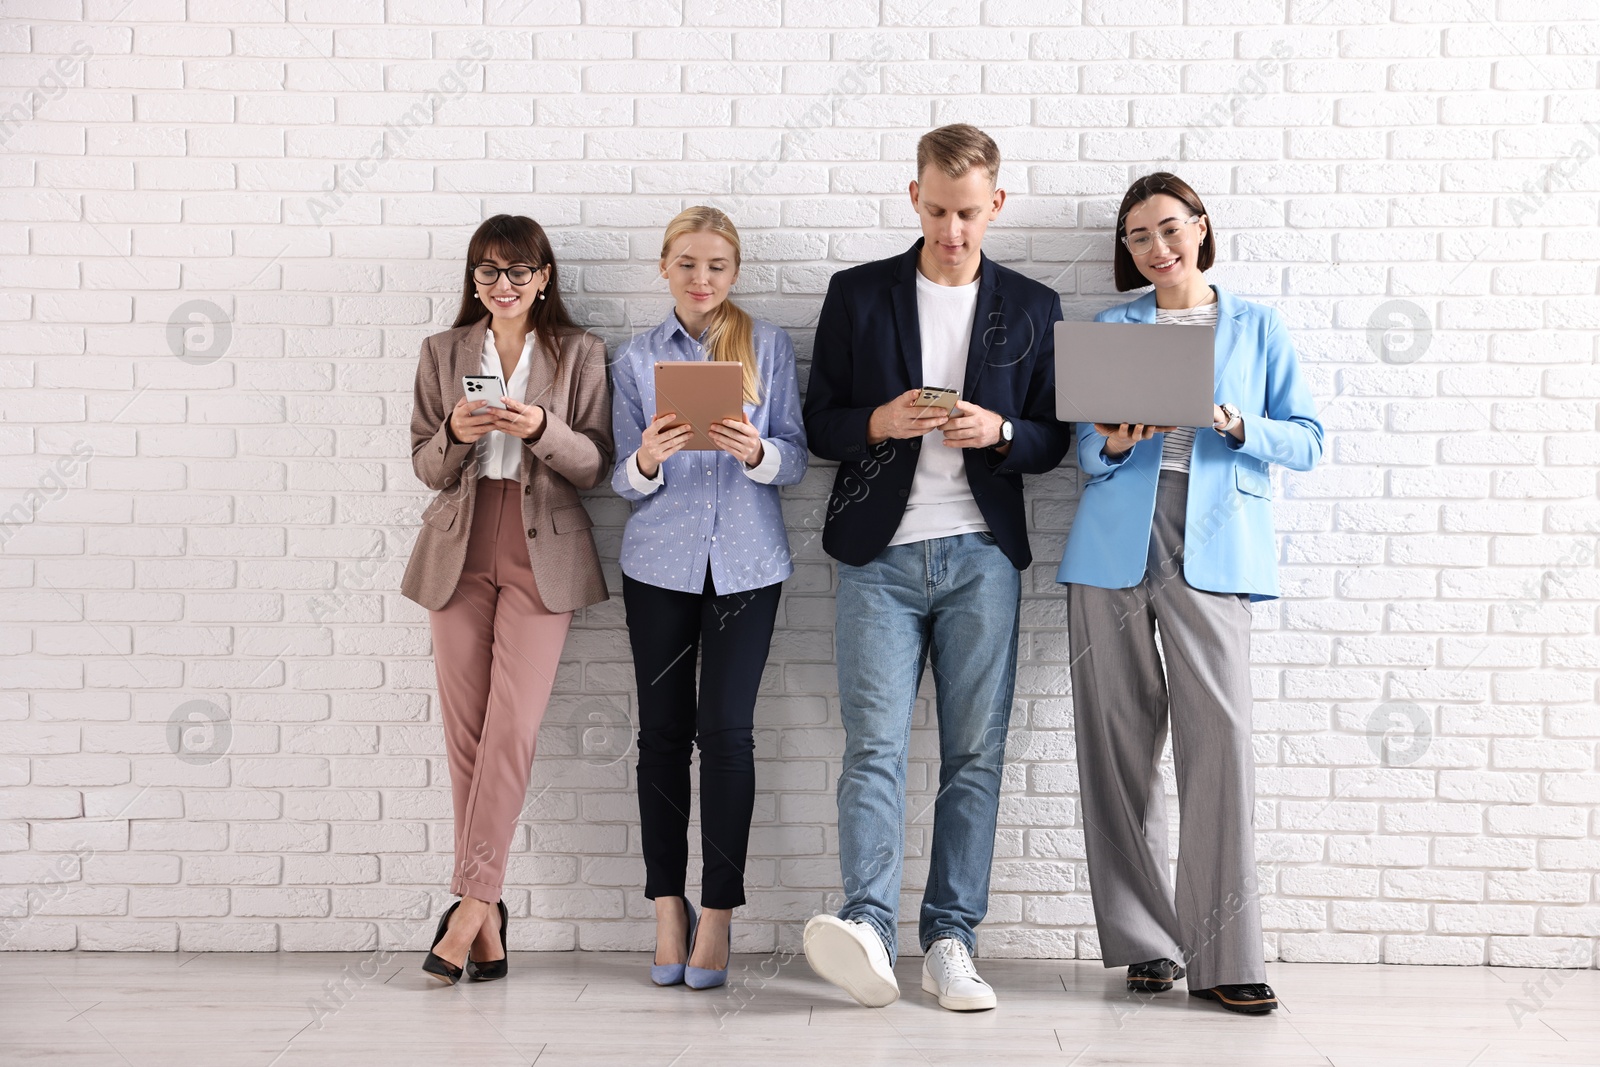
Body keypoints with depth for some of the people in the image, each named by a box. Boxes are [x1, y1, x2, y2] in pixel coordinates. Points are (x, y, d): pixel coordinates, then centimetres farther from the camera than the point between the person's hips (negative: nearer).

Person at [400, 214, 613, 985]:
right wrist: (455, 434, -12)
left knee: (512, 727, -12)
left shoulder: (579, 354, 5)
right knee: (465, 733, 1)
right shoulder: (443, 354, 11)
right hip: (461, 552, 2)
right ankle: (487, 918, 8)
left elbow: (596, 465, 0)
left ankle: (471, 900, -7)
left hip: (542, 556, -2)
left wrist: (542, 429, -18)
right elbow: (425, 466, 9)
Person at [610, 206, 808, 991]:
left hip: (746, 562, -1)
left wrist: (756, 452, -19)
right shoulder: (636, 359, 8)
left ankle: (718, 913, 3)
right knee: (663, 730, 2)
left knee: (726, 729, -6)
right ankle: (668, 908, 13)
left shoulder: (769, 346, 6)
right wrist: (646, 460, -18)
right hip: (660, 561, 1)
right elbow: (625, 480, 5)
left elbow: (796, 459, 2)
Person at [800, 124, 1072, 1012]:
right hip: (880, 554, -1)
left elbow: (1052, 439, 12)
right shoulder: (857, 295, 8)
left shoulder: (1031, 308, 11)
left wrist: (1000, 431, -10)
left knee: (975, 754, 0)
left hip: (981, 555, 1)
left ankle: (949, 943, 6)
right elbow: (817, 423, 8)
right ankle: (866, 927, -15)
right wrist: (878, 423, -13)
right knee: (873, 744, -10)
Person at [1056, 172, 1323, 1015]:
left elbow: (1305, 440, 8)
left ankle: (1223, 955, -5)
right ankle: (1144, 943, 10)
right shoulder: (1109, 330, 15)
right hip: (1114, 544, 2)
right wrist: (1112, 444, -10)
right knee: (1118, 739, 0)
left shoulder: (1257, 327, 13)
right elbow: (1084, 446, 13)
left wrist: (1238, 426, -11)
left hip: (1212, 549, -1)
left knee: (1219, 733, -12)